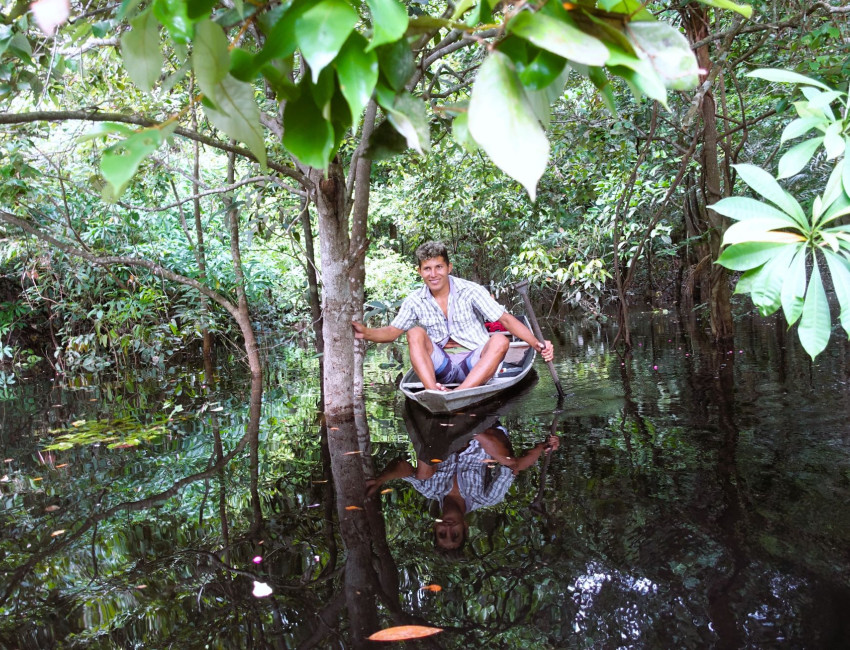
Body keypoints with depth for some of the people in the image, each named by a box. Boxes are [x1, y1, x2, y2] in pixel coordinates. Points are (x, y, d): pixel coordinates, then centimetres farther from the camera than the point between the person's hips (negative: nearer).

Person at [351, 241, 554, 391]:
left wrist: (537, 344, -21)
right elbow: (392, 332, 9)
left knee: (500, 340, -28)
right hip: (440, 366, 2)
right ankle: (433, 391, -43)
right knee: (415, 333, -21)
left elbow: (505, 319, -9)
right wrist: (366, 333, -12)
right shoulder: (415, 301, 3)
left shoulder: (470, 291, -5)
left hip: (474, 366, -1)